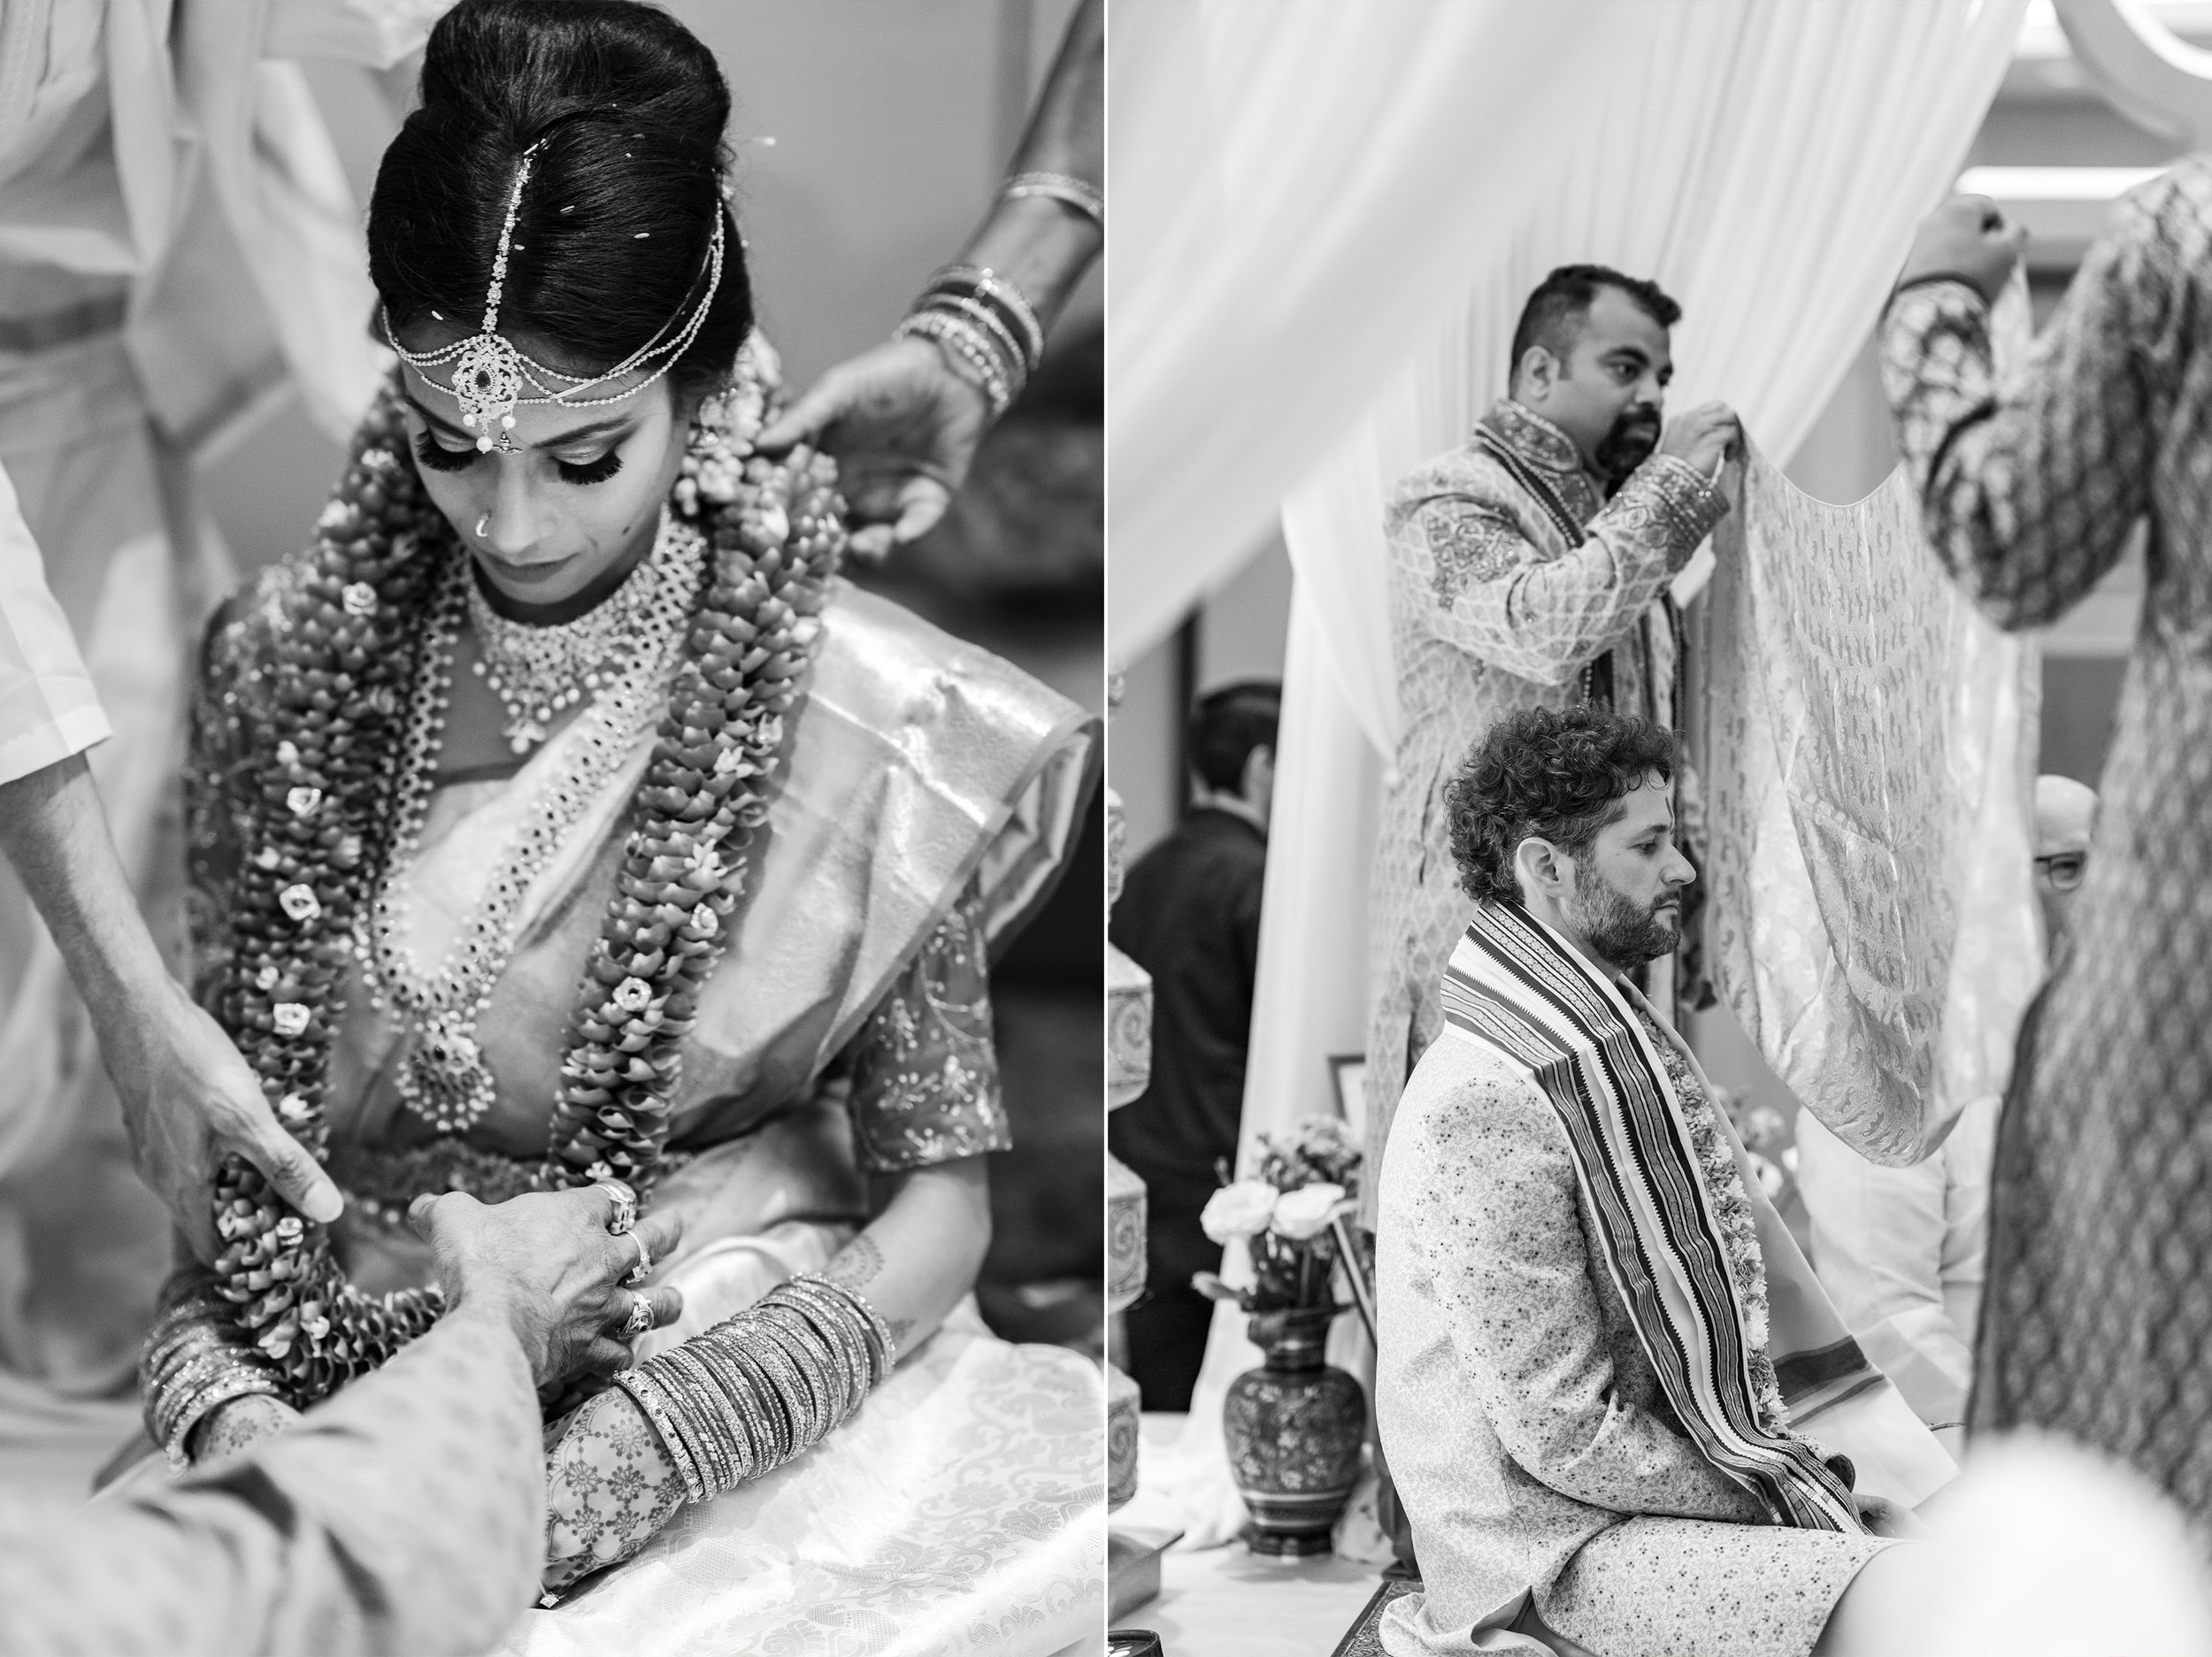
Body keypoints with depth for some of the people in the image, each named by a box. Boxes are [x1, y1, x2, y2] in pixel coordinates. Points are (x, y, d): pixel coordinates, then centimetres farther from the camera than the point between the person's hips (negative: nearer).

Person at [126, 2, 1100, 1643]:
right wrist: (223, 1399, -14)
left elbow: (940, 1198, -3)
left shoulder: (865, 731, -8)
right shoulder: (290, 666, 0)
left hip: (734, 1373, -1)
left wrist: (636, 1453, -17)